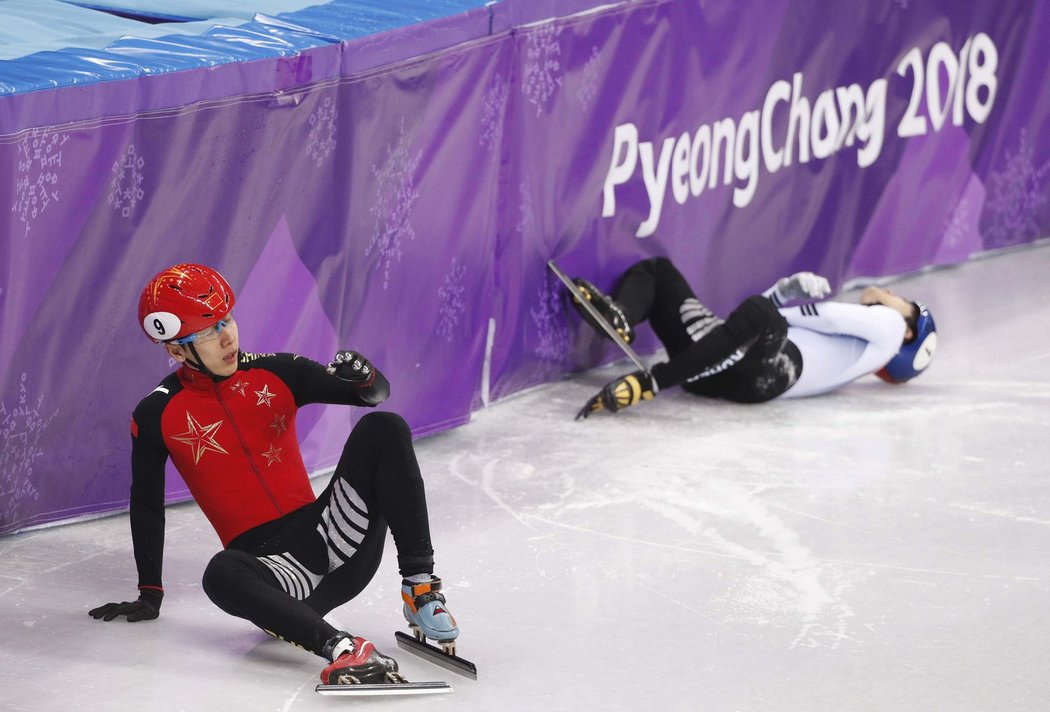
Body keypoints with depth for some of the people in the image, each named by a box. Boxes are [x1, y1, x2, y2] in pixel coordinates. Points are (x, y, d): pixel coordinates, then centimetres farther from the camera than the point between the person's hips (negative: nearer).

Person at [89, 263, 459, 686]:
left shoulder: (275, 373, 6)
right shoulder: (157, 416, 1)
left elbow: (375, 395, 6)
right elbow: (146, 504, 11)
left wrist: (364, 379, -17)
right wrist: (149, 594, 12)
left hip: (326, 532, 3)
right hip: (267, 563, -3)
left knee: (382, 429, -15)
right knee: (222, 573, -38)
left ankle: (420, 588, -22)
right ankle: (340, 649, -51)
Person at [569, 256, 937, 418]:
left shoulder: (888, 326, 21)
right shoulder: (837, 335, 42)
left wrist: (784, 307, 9)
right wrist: (791, 292, 15)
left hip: (762, 373, -8)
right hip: (718, 363, 8)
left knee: (758, 315, -39)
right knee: (657, 270, 6)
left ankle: (650, 381, -46)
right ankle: (619, 318, -30)